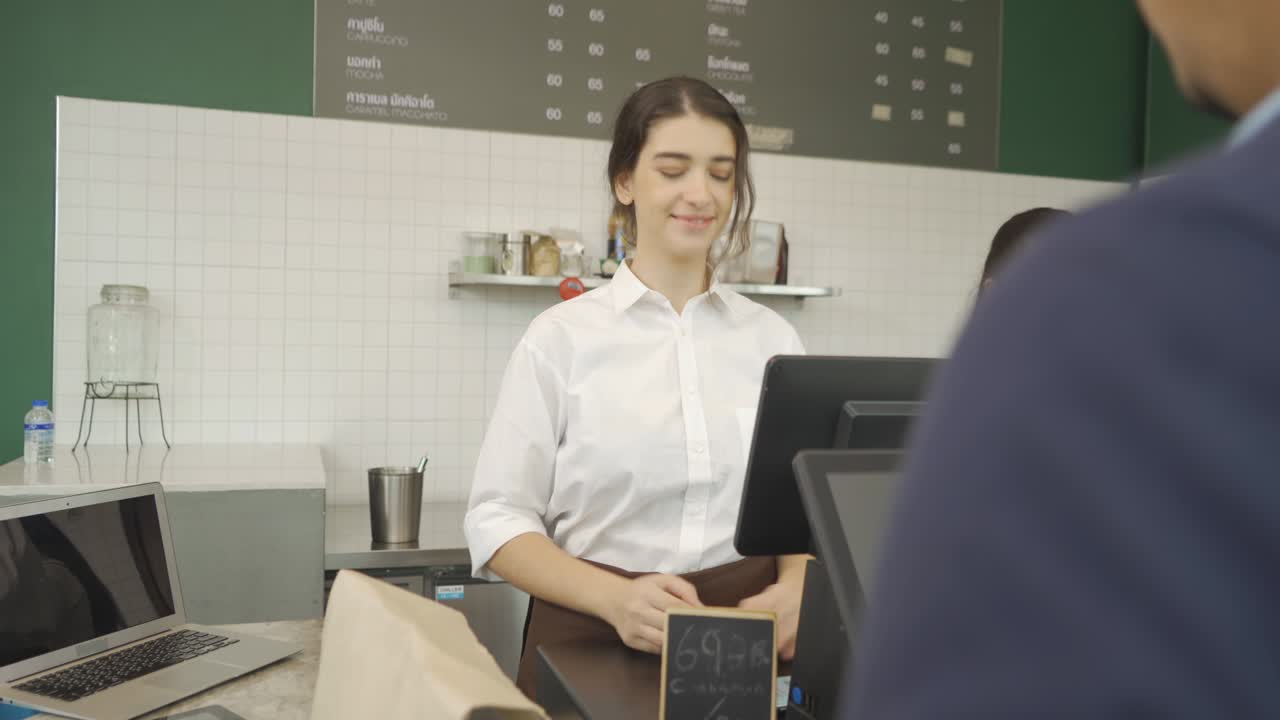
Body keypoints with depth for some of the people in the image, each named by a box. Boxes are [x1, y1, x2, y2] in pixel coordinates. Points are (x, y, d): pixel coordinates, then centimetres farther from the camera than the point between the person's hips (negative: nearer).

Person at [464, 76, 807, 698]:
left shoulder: (773, 339, 7)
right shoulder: (562, 337, -2)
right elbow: (498, 518, -3)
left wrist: (794, 590, -8)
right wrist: (616, 596, -18)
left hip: (746, 641, 3)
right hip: (591, 643, -2)